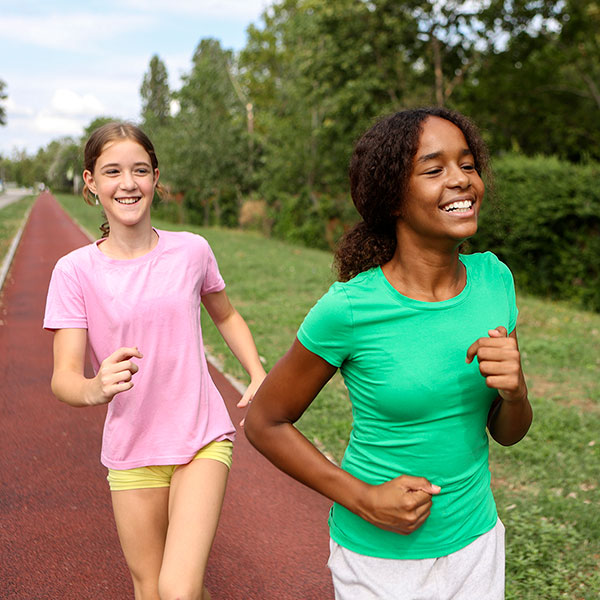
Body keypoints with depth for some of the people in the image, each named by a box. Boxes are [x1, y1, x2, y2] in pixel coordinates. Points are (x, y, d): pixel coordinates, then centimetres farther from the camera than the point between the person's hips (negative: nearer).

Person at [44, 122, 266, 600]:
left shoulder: (191, 251, -4)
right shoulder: (76, 271, -8)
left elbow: (225, 316, 15)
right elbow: (63, 378, -13)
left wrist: (259, 374, 0)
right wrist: (96, 389, -36)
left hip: (203, 440, -1)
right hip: (131, 451, 1)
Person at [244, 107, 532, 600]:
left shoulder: (494, 279, -8)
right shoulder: (349, 309, -22)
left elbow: (507, 433, 0)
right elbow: (265, 422, -10)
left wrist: (514, 392, -21)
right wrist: (365, 500, -17)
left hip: (477, 542, 4)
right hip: (380, 556, -4)